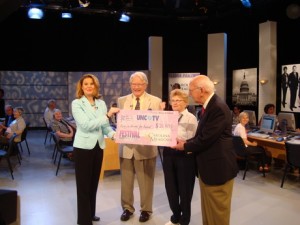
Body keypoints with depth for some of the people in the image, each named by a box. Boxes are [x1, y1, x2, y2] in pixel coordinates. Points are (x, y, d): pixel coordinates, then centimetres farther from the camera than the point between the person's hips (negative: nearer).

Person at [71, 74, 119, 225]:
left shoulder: (101, 103, 6)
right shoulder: (77, 103, -8)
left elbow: (105, 126, 6)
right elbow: (86, 125, -20)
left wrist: (113, 134, -14)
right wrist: (107, 115, -23)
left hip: (98, 146, 5)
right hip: (83, 147, -5)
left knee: (94, 183, 17)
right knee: (83, 185, 3)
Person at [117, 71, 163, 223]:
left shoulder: (155, 101, -2)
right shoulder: (122, 101, 8)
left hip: (146, 147, -2)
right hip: (126, 147, 3)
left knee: (146, 181, 10)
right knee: (126, 180, 14)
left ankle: (146, 210, 30)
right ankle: (127, 208, 34)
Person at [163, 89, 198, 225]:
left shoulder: (191, 118, -7)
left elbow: (192, 141, -15)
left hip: (184, 156, -5)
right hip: (168, 155, 5)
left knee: (184, 189, 10)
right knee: (171, 188, 15)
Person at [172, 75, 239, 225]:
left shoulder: (218, 108, -23)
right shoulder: (209, 106, 8)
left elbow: (206, 139, -25)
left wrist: (185, 146, -10)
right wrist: (186, 142, -1)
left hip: (218, 167, -10)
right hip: (207, 166, 10)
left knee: (217, 211, 8)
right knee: (207, 209, 23)